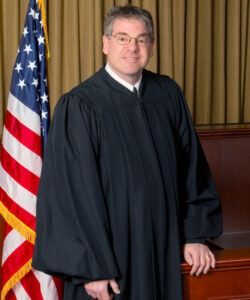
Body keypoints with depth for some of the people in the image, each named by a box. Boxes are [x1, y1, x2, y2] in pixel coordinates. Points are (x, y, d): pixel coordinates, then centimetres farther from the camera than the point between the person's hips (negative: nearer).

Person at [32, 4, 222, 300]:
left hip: (162, 251, 5)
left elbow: (190, 167, 8)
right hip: (106, 252, -4)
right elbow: (73, 193, -14)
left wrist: (195, 234, 5)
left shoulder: (169, 95, 2)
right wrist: (92, 269, -16)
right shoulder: (77, 107, -13)